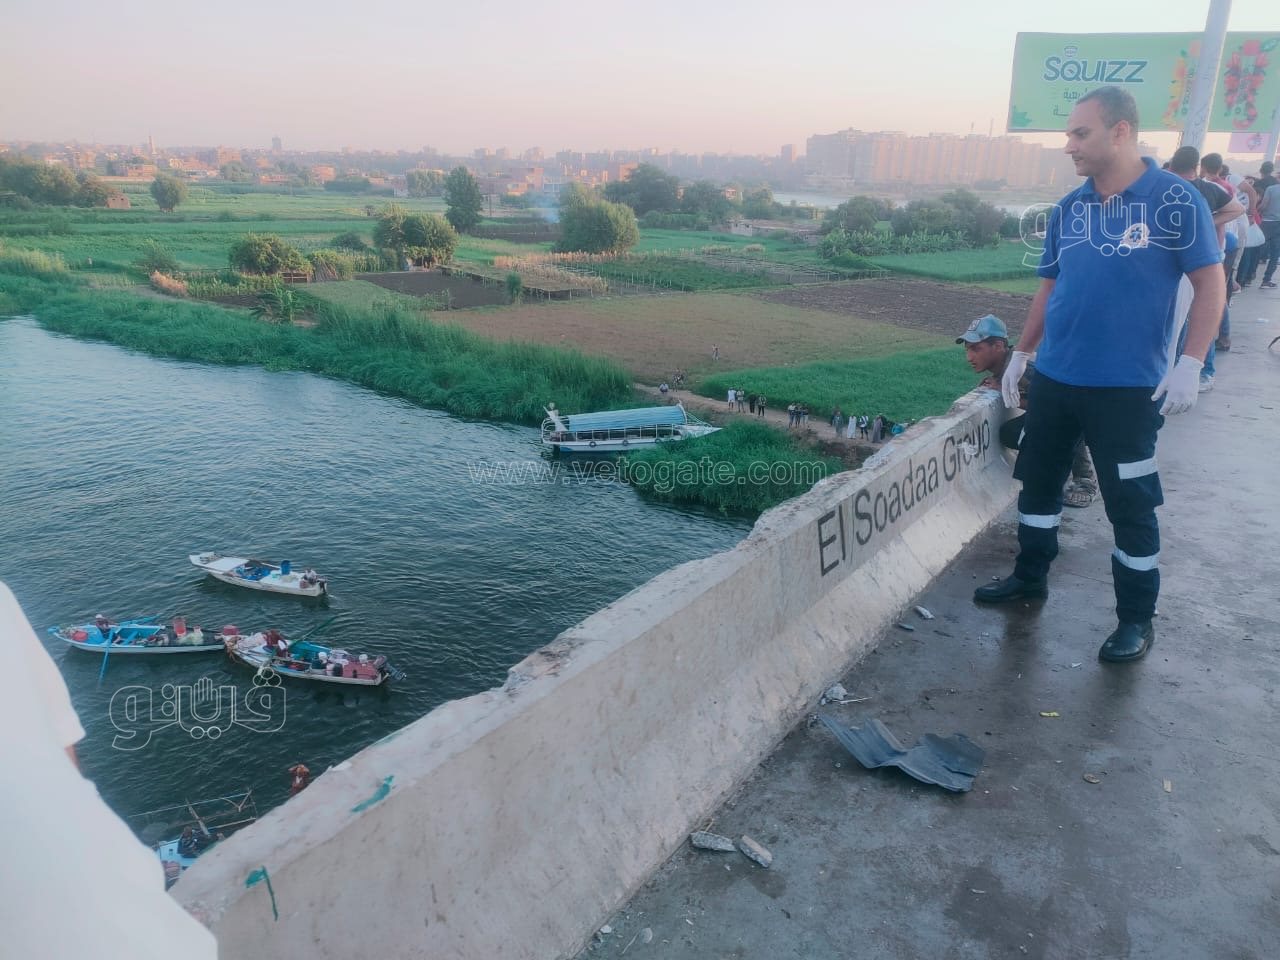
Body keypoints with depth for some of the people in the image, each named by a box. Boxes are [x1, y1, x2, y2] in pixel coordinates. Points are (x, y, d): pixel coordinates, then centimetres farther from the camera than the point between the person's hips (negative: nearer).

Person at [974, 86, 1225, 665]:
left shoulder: (1175, 200, -9)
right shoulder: (1068, 208, 6)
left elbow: (1211, 285, -8)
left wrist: (1190, 365, -17)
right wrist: (1020, 355, 13)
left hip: (1129, 387, -5)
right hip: (1053, 379, 6)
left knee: (1130, 503, 3)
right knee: (1038, 480, 15)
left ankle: (1136, 619, 18)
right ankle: (1030, 577, 35)